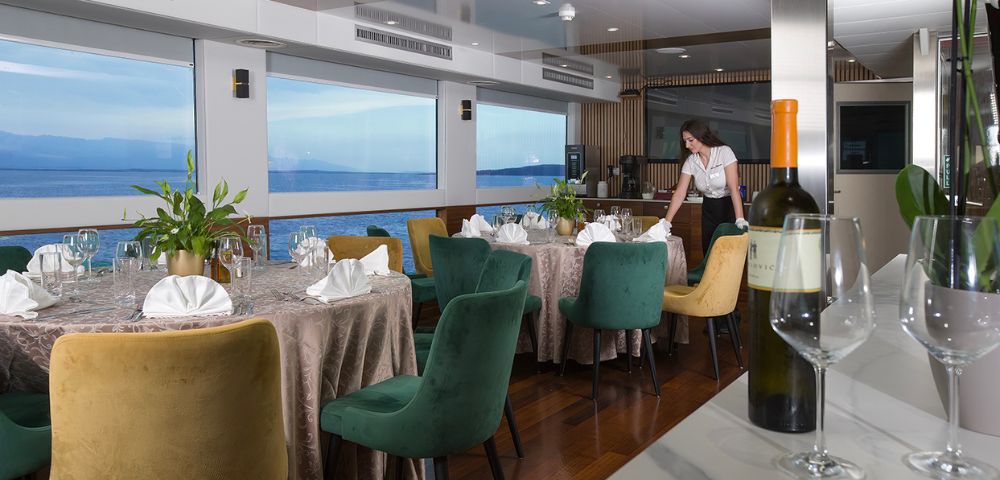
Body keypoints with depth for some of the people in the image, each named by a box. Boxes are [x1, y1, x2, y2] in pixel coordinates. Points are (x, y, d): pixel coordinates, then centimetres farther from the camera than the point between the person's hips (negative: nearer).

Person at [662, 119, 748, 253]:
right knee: (709, 252, 3)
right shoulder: (690, 162, -5)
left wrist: (740, 220, -33)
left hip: (730, 206, -4)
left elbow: (734, 188, -23)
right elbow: (679, 194, -8)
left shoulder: (724, 152, -17)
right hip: (709, 209, 4)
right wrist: (666, 222, -18)